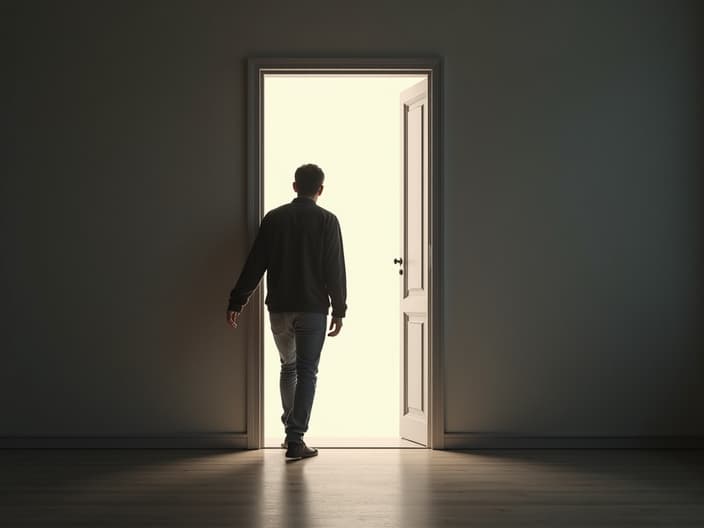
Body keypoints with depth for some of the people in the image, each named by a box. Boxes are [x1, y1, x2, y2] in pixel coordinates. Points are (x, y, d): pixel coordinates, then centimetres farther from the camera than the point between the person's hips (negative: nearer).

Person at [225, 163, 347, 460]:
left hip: (279, 308, 3)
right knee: (307, 372, 2)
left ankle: (292, 431, 27)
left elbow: (255, 264, 1)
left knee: (288, 366, 20)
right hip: (313, 309, -3)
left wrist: (236, 302, 4)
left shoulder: (274, 218, 3)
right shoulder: (327, 221, -3)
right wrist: (339, 310, -1)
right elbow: (335, 270, -6)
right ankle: (295, 438, -5)